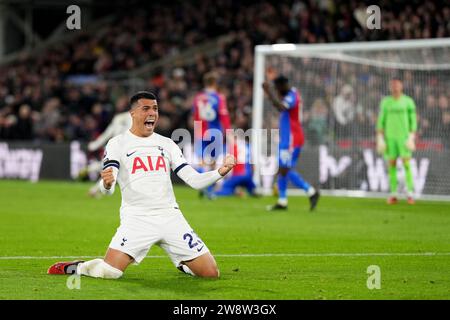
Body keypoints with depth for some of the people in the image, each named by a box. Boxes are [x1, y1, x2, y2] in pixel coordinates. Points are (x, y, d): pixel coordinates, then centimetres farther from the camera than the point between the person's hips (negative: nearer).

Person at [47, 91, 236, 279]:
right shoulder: (117, 143, 2)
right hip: (136, 219, -4)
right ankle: (75, 268, 12)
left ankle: (181, 263, 30)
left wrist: (220, 172, -7)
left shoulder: (167, 144, 15)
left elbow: (194, 180, 10)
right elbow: (107, 189, -9)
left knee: (211, 273, -4)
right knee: (109, 272, -22)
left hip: (170, 216, 4)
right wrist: (107, 183, -33)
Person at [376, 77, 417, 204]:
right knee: (391, 164, 0)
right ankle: (393, 194, 4)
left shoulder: (408, 101, 0)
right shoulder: (385, 102, 7)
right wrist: (380, 139, 1)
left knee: (406, 164, -9)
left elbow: (413, 120, -1)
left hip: (404, 137, -2)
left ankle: (410, 194, -7)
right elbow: (381, 120, 8)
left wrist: (412, 138, -10)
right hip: (390, 136, 2)